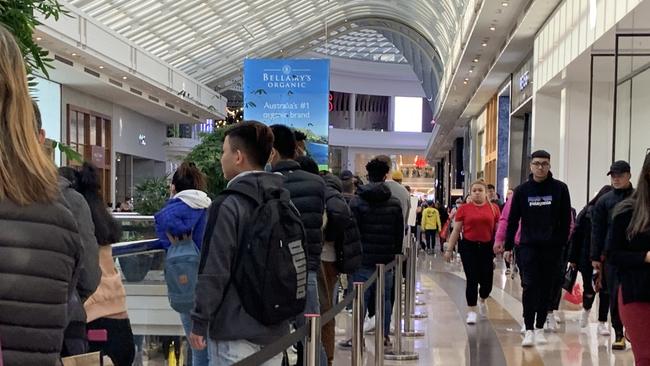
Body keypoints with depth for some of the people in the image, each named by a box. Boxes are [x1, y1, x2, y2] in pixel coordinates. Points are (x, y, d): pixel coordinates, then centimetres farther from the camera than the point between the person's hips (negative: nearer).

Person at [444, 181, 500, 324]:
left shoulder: (494, 208, 4)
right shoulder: (464, 208, 2)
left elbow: (498, 229, 9)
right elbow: (456, 230, 5)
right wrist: (449, 249, 3)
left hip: (487, 247, 1)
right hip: (469, 247, -1)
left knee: (486, 281, 4)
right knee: (472, 280, -1)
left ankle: (482, 301, 36)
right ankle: (471, 311, 9)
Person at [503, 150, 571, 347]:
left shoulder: (560, 189, 1)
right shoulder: (522, 190, 3)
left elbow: (565, 220, 3)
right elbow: (512, 220, 6)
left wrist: (562, 244, -3)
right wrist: (508, 246, 4)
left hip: (552, 247, 0)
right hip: (528, 246, 0)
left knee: (546, 288, 7)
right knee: (529, 287, -6)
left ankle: (540, 327, 18)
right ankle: (529, 329, -4)